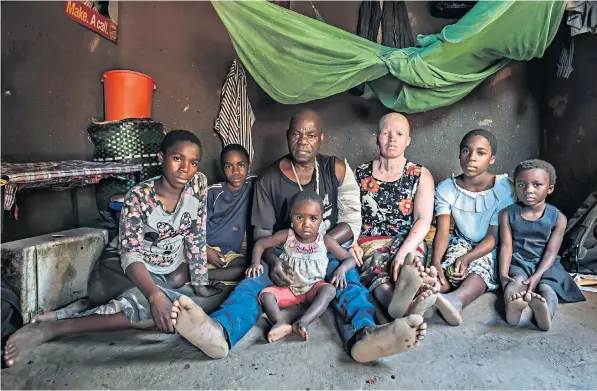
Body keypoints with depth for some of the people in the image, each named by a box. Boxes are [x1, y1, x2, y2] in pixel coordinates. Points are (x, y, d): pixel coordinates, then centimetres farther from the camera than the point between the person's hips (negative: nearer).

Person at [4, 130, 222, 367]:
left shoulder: (198, 184, -10)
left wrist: (200, 283, -4)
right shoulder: (138, 197, -21)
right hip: (124, 266, -7)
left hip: (167, 271, 8)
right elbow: (131, 255, -30)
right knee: (155, 303, -34)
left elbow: (196, 237, -4)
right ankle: (51, 327, -29)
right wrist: (155, 295, -47)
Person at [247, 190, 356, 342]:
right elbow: (260, 243, 3)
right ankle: (281, 323, -45)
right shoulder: (287, 236, -9)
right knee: (265, 294, -23)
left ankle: (303, 322, -45)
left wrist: (341, 270, -27)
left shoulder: (325, 241, -10)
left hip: (314, 287, -1)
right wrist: (256, 263, -13)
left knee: (329, 289, -33)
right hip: (288, 288, 1)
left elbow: (350, 258, -5)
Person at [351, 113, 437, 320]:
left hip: (408, 244, 1)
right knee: (379, 276, -36)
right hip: (369, 244, 0)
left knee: (409, 261, -37)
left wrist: (404, 252, -21)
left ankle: (400, 302, -68)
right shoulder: (360, 173, 14)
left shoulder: (421, 175, 11)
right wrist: (350, 243, -13)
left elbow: (424, 220, -3)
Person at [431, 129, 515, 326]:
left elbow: (494, 236, -15)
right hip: (462, 243, 3)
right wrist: (435, 262, -36)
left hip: (491, 248, -2)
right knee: (450, 267, -32)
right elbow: (442, 232, -16)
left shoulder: (503, 188, -12)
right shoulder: (446, 188, -8)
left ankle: (456, 300, -65)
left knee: (478, 267, -36)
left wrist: (468, 258, -33)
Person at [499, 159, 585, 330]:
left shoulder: (558, 218, -3)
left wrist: (537, 276, -26)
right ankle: (512, 305, -64)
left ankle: (546, 313, -60)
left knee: (546, 288, -30)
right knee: (518, 280, -33)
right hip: (517, 263, -1)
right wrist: (503, 275, -24)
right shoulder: (507, 214, -3)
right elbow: (506, 246, -9)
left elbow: (551, 252, -9)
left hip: (545, 265, 1)